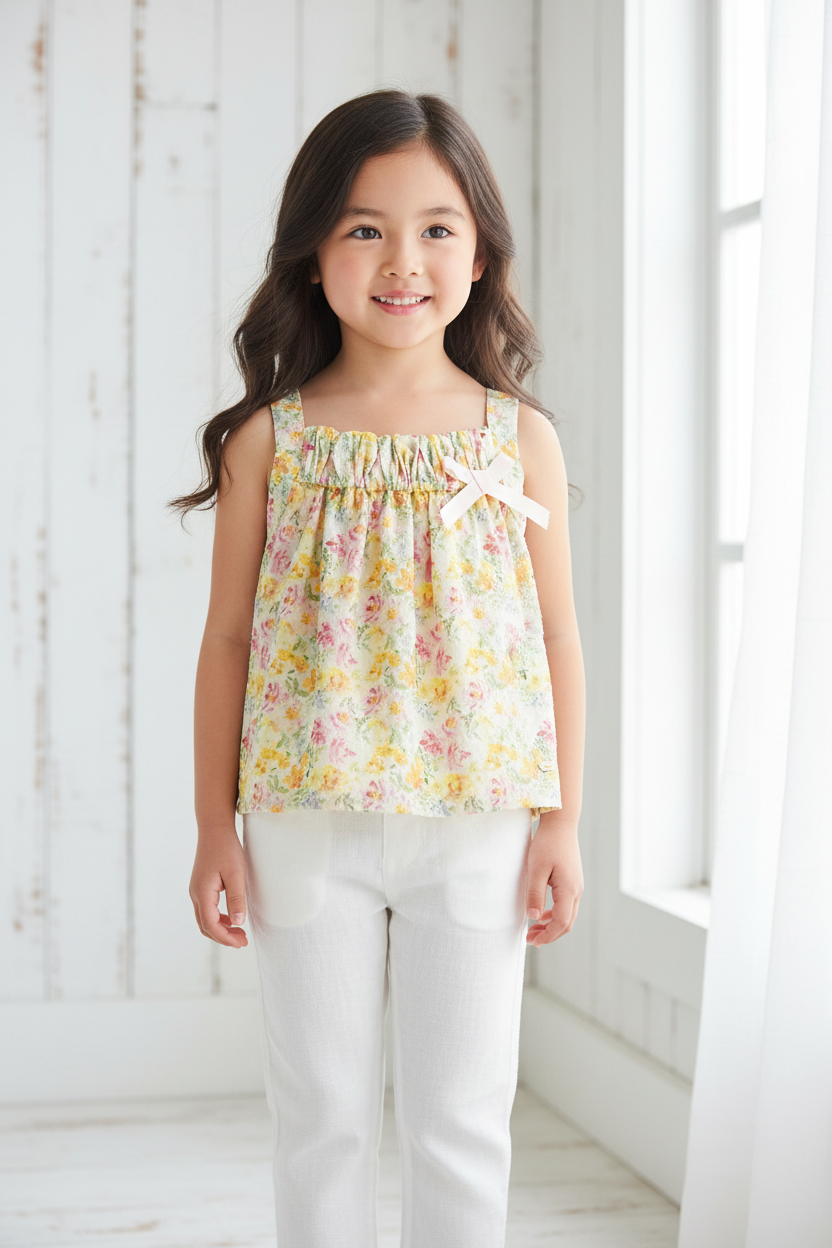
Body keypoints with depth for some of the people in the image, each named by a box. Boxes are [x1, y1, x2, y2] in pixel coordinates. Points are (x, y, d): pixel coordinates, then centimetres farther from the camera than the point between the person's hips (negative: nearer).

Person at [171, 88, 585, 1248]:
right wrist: (215, 826, 1)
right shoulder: (269, 440, 0)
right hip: (308, 823, 0)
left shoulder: (521, 439, 1)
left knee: (460, 1118, 7)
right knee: (323, 1115, 10)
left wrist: (563, 821, 1)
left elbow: (557, 638, 4)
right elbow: (229, 637, 3)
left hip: (476, 820, 0)